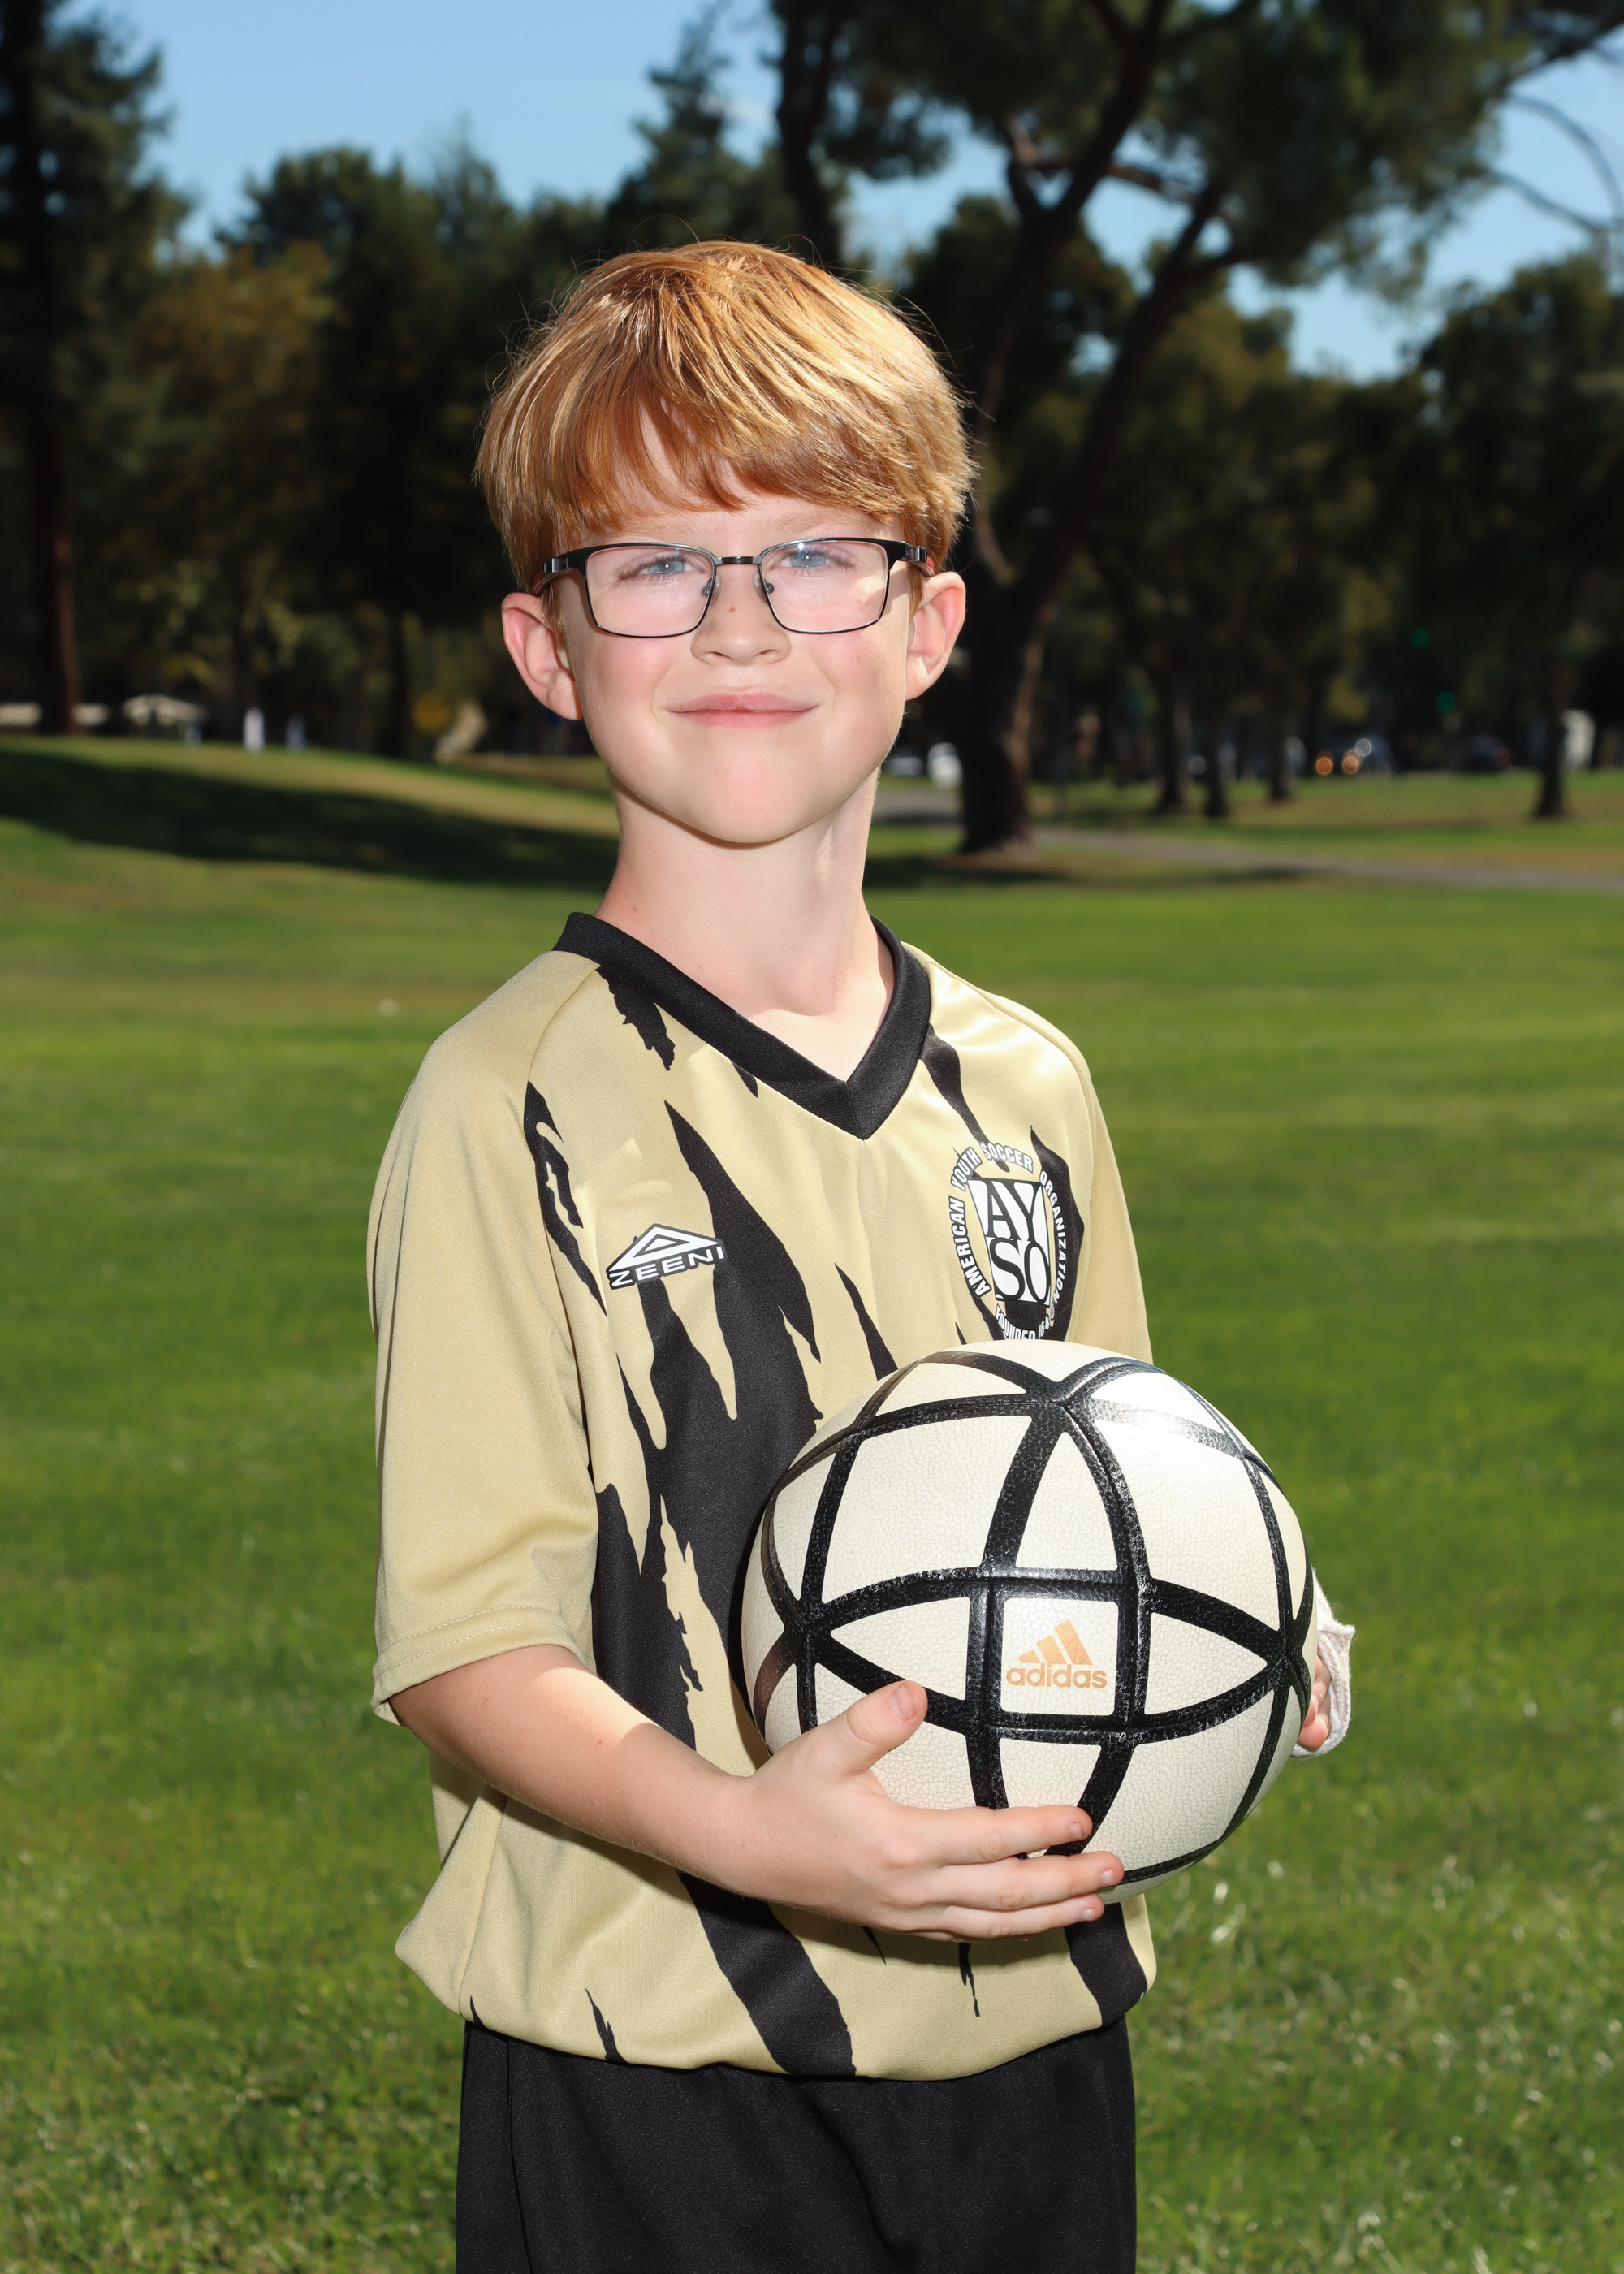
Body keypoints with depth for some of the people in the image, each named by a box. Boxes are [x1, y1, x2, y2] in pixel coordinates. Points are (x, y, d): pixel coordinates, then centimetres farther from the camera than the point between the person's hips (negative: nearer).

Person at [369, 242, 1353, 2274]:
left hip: (1029, 2049, 5)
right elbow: (467, 1650, -12)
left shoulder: (1024, 1093, 7)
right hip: (653, 2084, -4)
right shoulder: (515, 1108, -9)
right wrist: (737, 1829, -28)